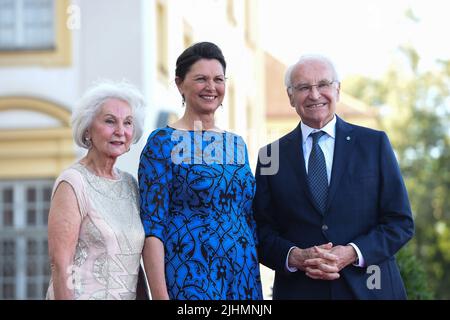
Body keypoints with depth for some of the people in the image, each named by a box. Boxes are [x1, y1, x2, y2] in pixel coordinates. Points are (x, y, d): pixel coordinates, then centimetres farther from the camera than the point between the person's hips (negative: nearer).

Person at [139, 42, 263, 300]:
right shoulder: (163, 142, -4)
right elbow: (152, 225, -9)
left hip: (242, 275, 5)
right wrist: (160, 294, -16)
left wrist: (256, 282, 10)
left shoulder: (236, 144, 12)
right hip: (189, 276, -5)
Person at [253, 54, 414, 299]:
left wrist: (352, 254, -16)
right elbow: (262, 232, 2)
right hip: (298, 290, 0)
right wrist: (295, 257, -17)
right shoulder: (271, 156, 3)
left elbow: (401, 222, -2)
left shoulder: (375, 144, 1)